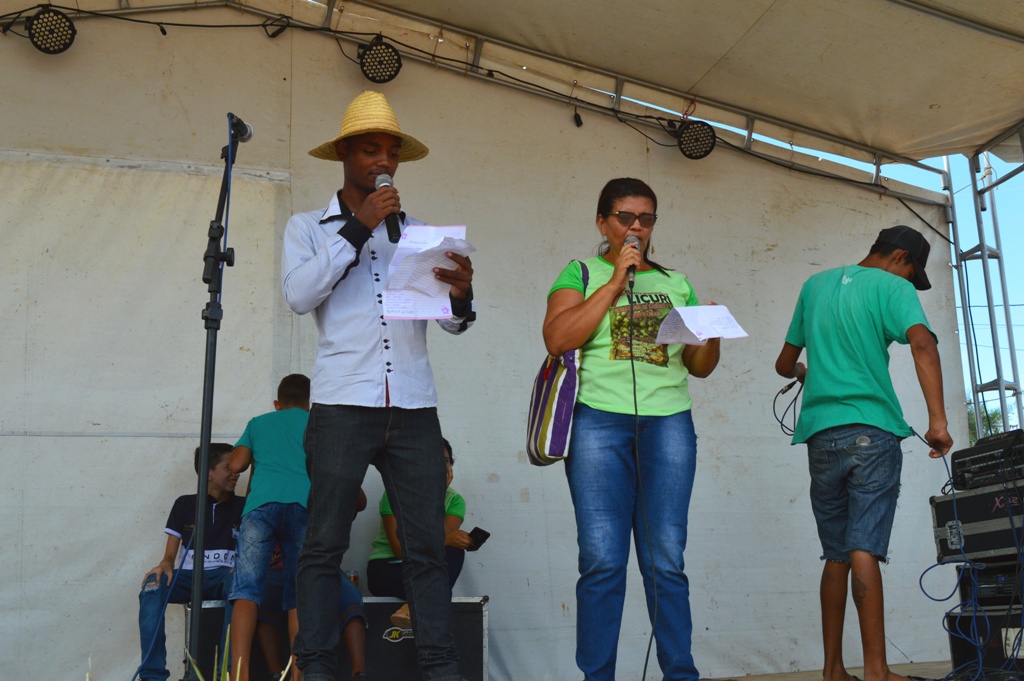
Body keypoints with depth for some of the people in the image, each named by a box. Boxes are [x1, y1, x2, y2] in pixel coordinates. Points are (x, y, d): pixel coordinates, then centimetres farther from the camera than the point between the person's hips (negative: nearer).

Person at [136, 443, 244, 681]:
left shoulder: (243, 506, 12)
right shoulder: (185, 504, 12)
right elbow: (170, 555, 9)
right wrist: (165, 566, -16)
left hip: (225, 575, -1)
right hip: (189, 575, 1)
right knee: (152, 587, -30)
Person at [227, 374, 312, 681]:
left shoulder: (258, 423, 27)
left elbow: (236, 464, 17)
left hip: (262, 503, 0)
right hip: (306, 505, 1)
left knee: (246, 589, -2)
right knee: (299, 595, 4)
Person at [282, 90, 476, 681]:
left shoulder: (418, 231, 18)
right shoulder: (309, 227, 13)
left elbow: (452, 323, 13)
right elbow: (300, 294, -7)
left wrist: (462, 295, -10)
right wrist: (358, 228, -8)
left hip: (414, 407, 2)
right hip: (343, 406, -2)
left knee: (428, 544, 0)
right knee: (325, 542, -1)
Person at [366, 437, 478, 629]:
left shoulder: (454, 500, 1)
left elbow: (443, 536, -18)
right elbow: (400, 550, -17)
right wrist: (446, 540, -30)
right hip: (386, 568, -4)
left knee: (454, 552, -32)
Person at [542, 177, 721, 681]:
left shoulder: (676, 284, 21)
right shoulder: (582, 273, 12)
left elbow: (699, 367, 19)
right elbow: (558, 338, -6)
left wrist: (712, 335, -3)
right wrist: (616, 281, -4)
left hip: (667, 421, 2)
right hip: (600, 418, -2)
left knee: (666, 560, -1)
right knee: (602, 559, -4)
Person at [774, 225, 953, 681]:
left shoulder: (815, 285, 17)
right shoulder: (892, 287, 1)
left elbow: (785, 363, 24)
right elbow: (922, 344, -18)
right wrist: (938, 421, -21)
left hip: (820, 434, 5)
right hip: (873, 431, -4)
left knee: (836, 555, 10)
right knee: (864, 550, -9)